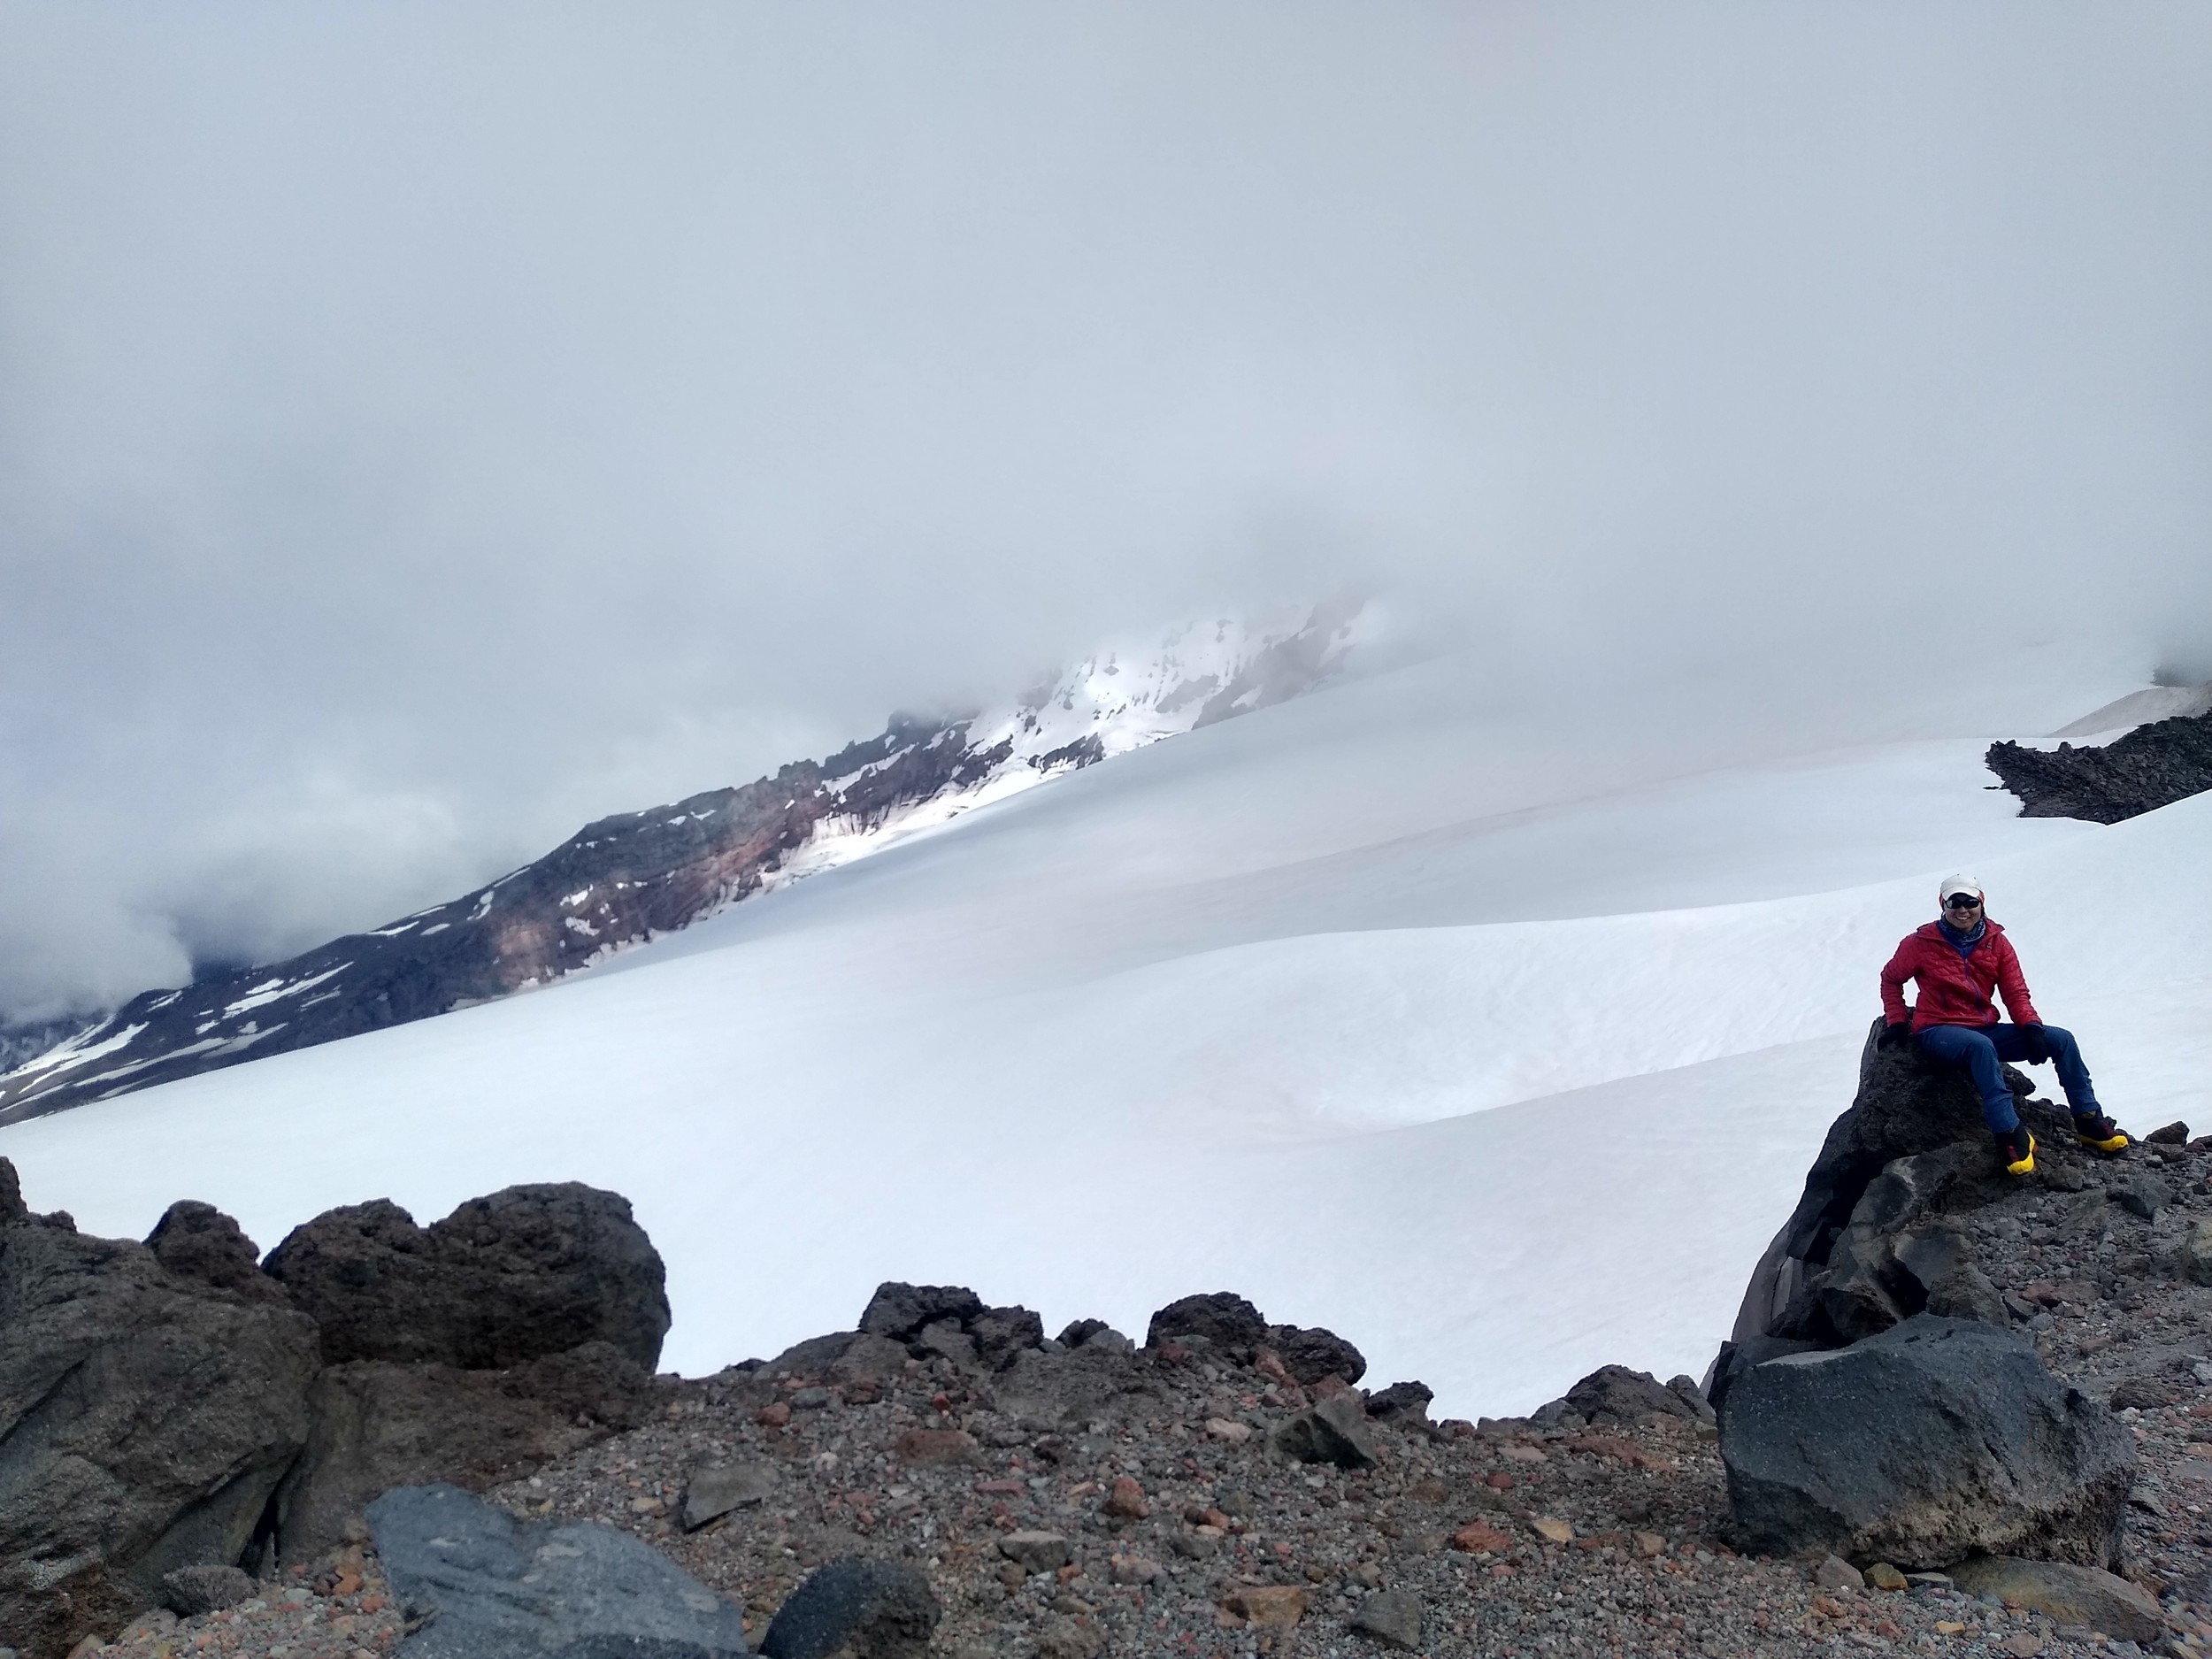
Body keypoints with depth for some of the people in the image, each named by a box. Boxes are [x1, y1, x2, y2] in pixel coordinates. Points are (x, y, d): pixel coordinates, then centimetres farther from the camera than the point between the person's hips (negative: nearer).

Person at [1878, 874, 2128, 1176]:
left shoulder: (1997, 943, 5)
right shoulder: (1922, 943, -5)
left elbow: (2016, 992, 3)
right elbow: (1891, 979, 7)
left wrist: (2031, 1026, -14)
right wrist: (1897, 1022, -1)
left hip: (1984, 1029, 5)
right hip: (1939, 1031, -5)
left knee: (2061, 1040, -5)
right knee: (1981, 1046, -39)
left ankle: (2088, 1121, 5)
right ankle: (2009, 1133, -39)